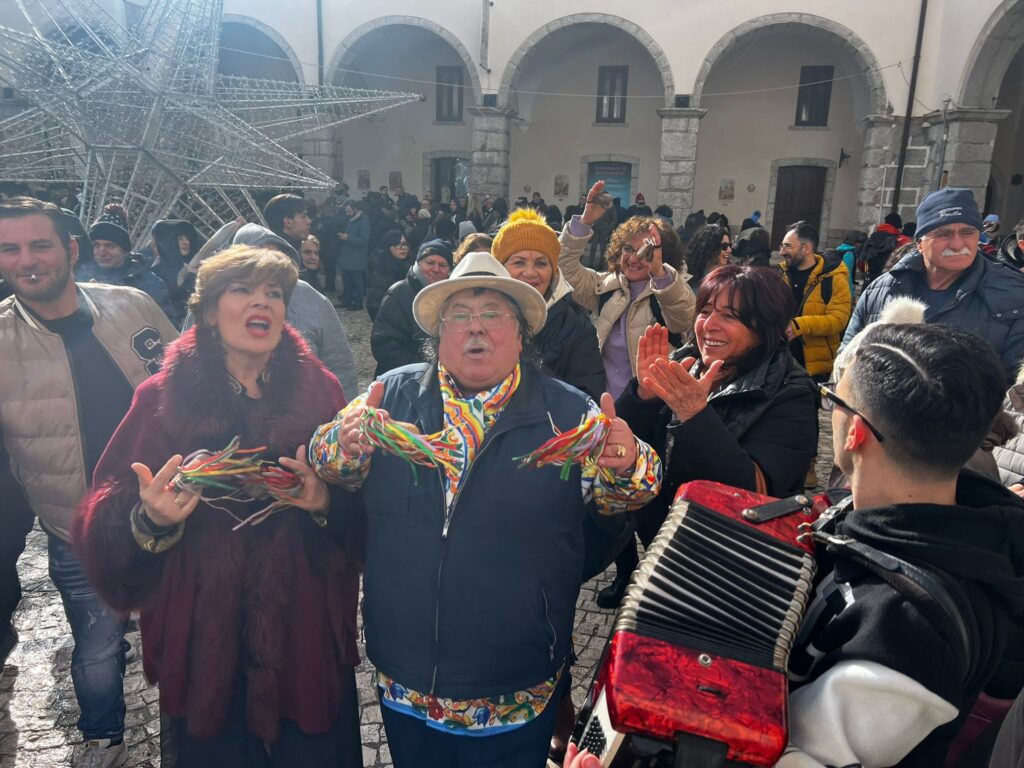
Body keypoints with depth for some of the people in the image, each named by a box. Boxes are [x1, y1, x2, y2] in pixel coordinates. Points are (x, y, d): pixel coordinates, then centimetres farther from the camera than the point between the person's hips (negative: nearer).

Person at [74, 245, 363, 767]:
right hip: (203, 646, 0)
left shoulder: (318, 390, -1)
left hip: (308, 642, 1)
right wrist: (150, 519, -25)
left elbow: (363, 517, -1)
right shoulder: (164, 398, -3)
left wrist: (327, 502, -22)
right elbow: (103, 536, -5)